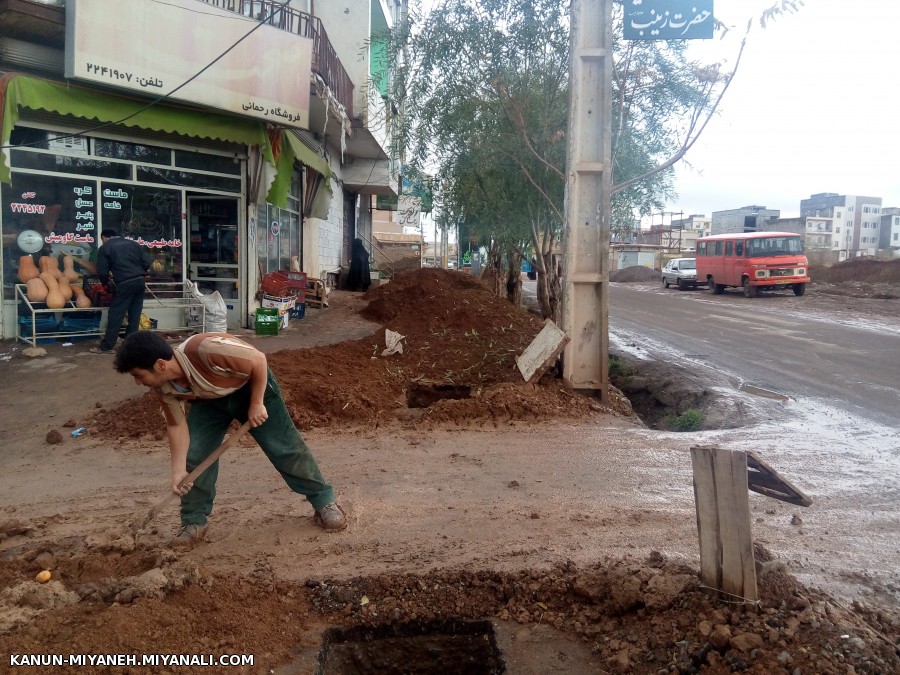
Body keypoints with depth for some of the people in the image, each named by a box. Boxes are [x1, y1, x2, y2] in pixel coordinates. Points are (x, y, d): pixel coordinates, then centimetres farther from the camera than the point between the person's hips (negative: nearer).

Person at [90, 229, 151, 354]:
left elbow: (102, 272, 0)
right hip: (140, 282, 5)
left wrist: (106, 284, 19)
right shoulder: (134, 243, 16)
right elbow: (147, 263, 9)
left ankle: (106, 346, 4)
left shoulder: (105, 248, 4)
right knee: (135, 315, 10)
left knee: (115, 315, 1)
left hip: (124, 284, -5)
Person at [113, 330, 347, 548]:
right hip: (210, 400, 5)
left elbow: (258, 360, -31)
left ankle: (324, 502, 11)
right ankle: (194, 521, 11)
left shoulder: (205, 350, -42)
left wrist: (256, 404, -23)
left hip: (251, 386, -5)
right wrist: (178, 470, -18)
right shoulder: (162, 386, -20)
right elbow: (177, 425, -10)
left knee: (284, 447, -2)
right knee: (194, 454, -6)